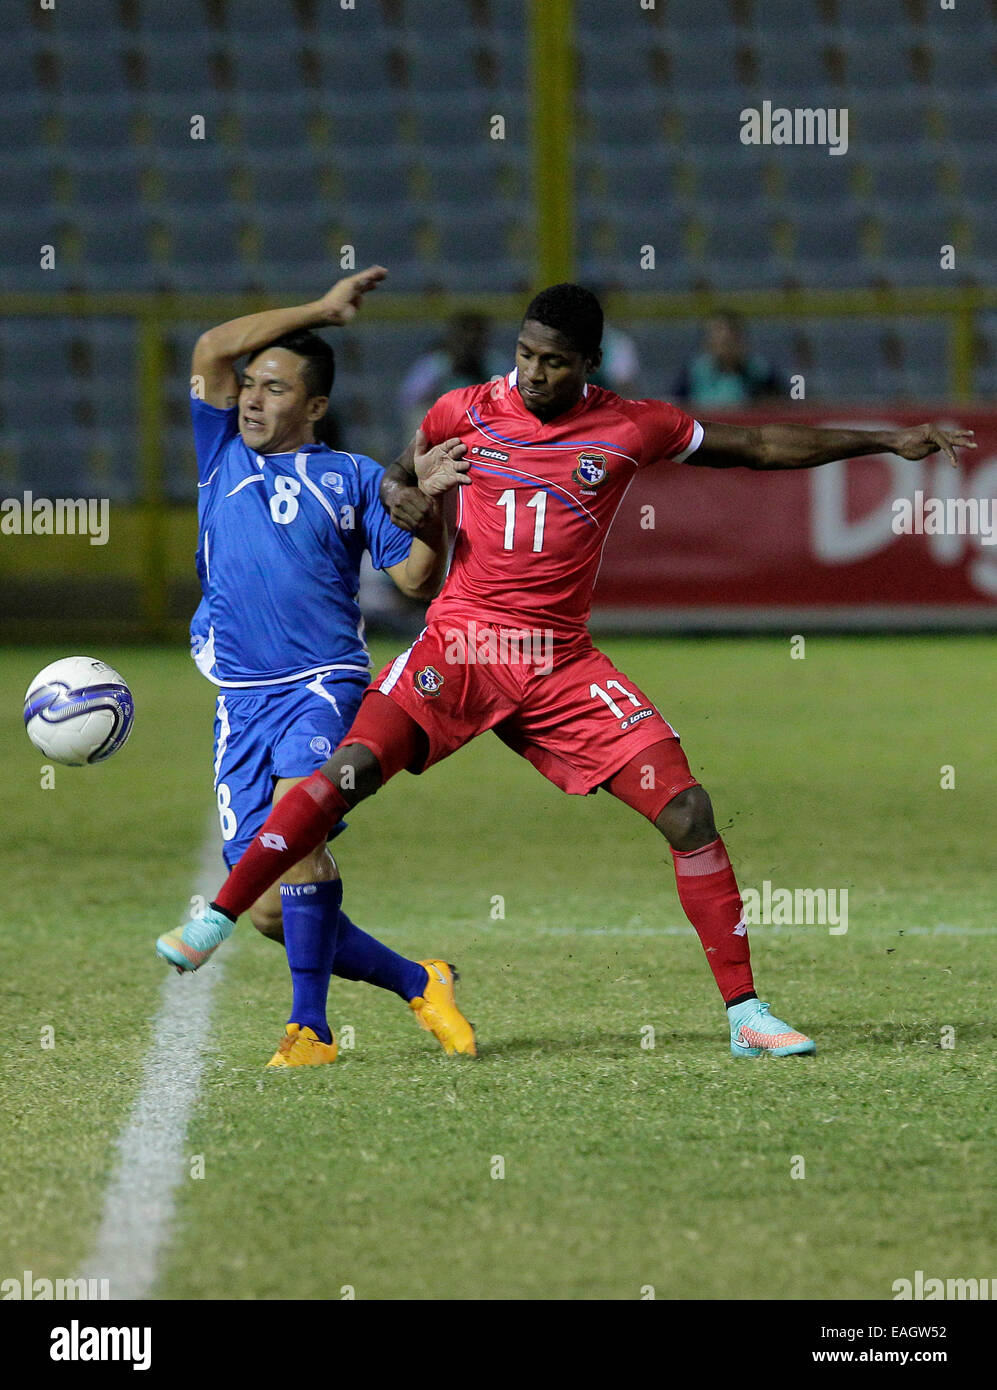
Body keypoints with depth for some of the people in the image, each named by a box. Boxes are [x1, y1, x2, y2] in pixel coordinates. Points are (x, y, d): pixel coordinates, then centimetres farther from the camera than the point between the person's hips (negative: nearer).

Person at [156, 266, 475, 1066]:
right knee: (272, 910, -2)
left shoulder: (351, 479, 9)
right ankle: (418, 984, 18)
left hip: (325, 685, -4)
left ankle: (310, 1027, -27)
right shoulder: (224, 456, 17)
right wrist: (321, 310, 6)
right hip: (242, 700, 4)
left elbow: (417, 581, 6)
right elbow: (213, 349, 5)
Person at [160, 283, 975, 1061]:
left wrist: (886, 442, 13)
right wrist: (409, 502, -7)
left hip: (563, 662, 1)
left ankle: (746, 1013, -2)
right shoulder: (465, 413, 3)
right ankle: (217, 920, -9)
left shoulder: (631, 429, 2)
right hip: (462, 644, -1)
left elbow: (760, 448, 12)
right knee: (350, 769, -21)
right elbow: (395, 481, 19)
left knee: (687, 810, -10)